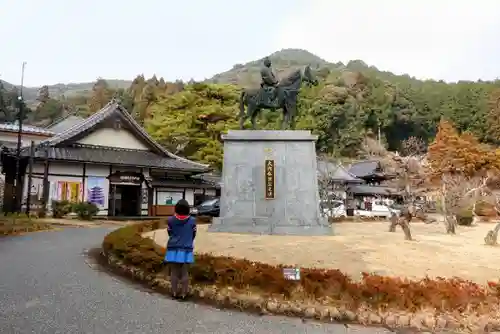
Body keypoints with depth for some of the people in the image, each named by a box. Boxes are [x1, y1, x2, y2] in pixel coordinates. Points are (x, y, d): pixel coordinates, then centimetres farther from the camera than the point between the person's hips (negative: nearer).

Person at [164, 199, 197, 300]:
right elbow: (193, 235, 3)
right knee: (185, 273, 8)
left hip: (173, 249, 1)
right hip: (186, 250, -1)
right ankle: (183, 293, 14)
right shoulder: (192, 220, -7)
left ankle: (174, 293, 21)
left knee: (174, 272, 11)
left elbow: (169, 233, 7)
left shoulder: (170, 220, -7)